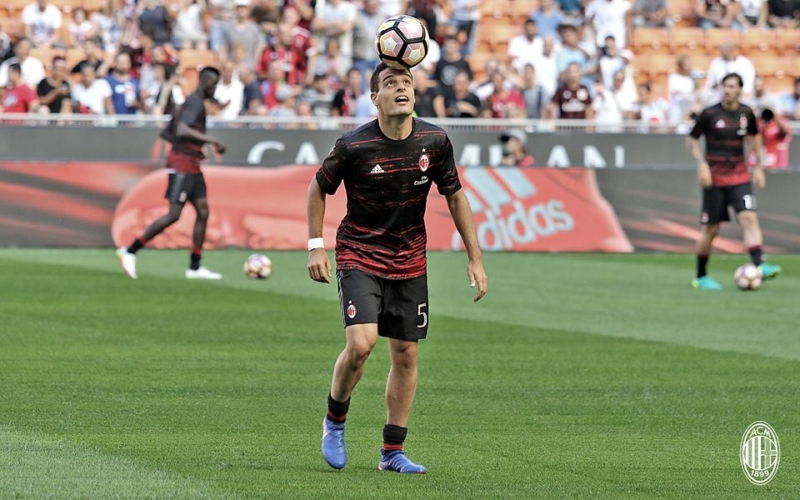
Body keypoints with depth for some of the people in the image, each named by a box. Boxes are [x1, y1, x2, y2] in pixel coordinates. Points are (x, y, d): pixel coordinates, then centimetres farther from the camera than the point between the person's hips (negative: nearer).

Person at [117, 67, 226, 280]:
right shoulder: (195, 103, -13)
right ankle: (130, 251, -6)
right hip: (183, 164, -10)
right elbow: (182, 131, -29)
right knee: (173, 215, -12)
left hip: (192, 166, 10)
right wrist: (210, 140, -29)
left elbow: (166, 133, 23)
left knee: (203, 212, 5)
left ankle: (195, 267, 7)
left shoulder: (191, 102, 18)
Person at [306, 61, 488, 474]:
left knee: (406, 355, 3)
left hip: (409, 261, 4)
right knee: (361, 343, -20)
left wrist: (475, 259, 5)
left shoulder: (434, 141, -6)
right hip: (358, 255, -4)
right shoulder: (353, 145, -15)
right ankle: (334, 421, 6)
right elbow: (318, 188, 1)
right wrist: (315, 246, -3)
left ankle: (392, 452, 14)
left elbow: (455, 196, 6)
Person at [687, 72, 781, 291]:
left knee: (749, 217, -16)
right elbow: (692, 139, 0)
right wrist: (702, 164, -13)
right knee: (711, 228, 2)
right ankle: (700, 276, 15)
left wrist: (758, 167, 15)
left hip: (739, 176, 3)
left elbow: (754, 137, 19)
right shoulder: (710, 114, -8)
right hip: (715, 177, -3)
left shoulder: (746, 113, 2)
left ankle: (759, 265, -25)